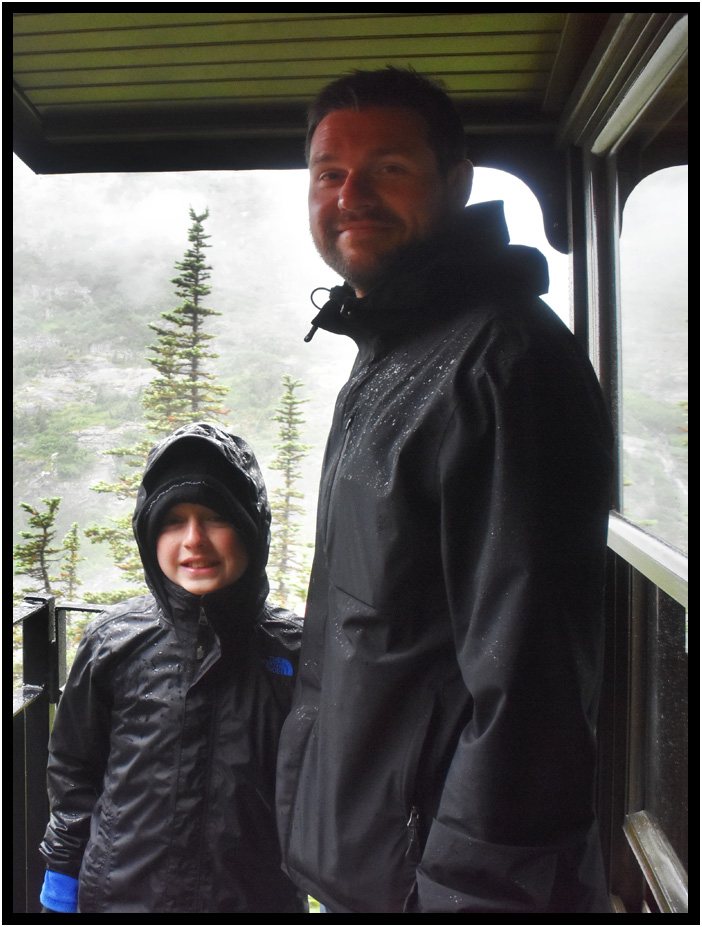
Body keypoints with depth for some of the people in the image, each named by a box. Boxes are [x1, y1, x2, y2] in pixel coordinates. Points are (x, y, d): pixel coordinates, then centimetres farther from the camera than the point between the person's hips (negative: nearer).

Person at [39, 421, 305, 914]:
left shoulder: (295, 648, -10)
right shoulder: (114, 641, -8)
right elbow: (73, 771, 4)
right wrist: (62, 882, 7)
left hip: (259, 896, 0)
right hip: (118, 895, 1)